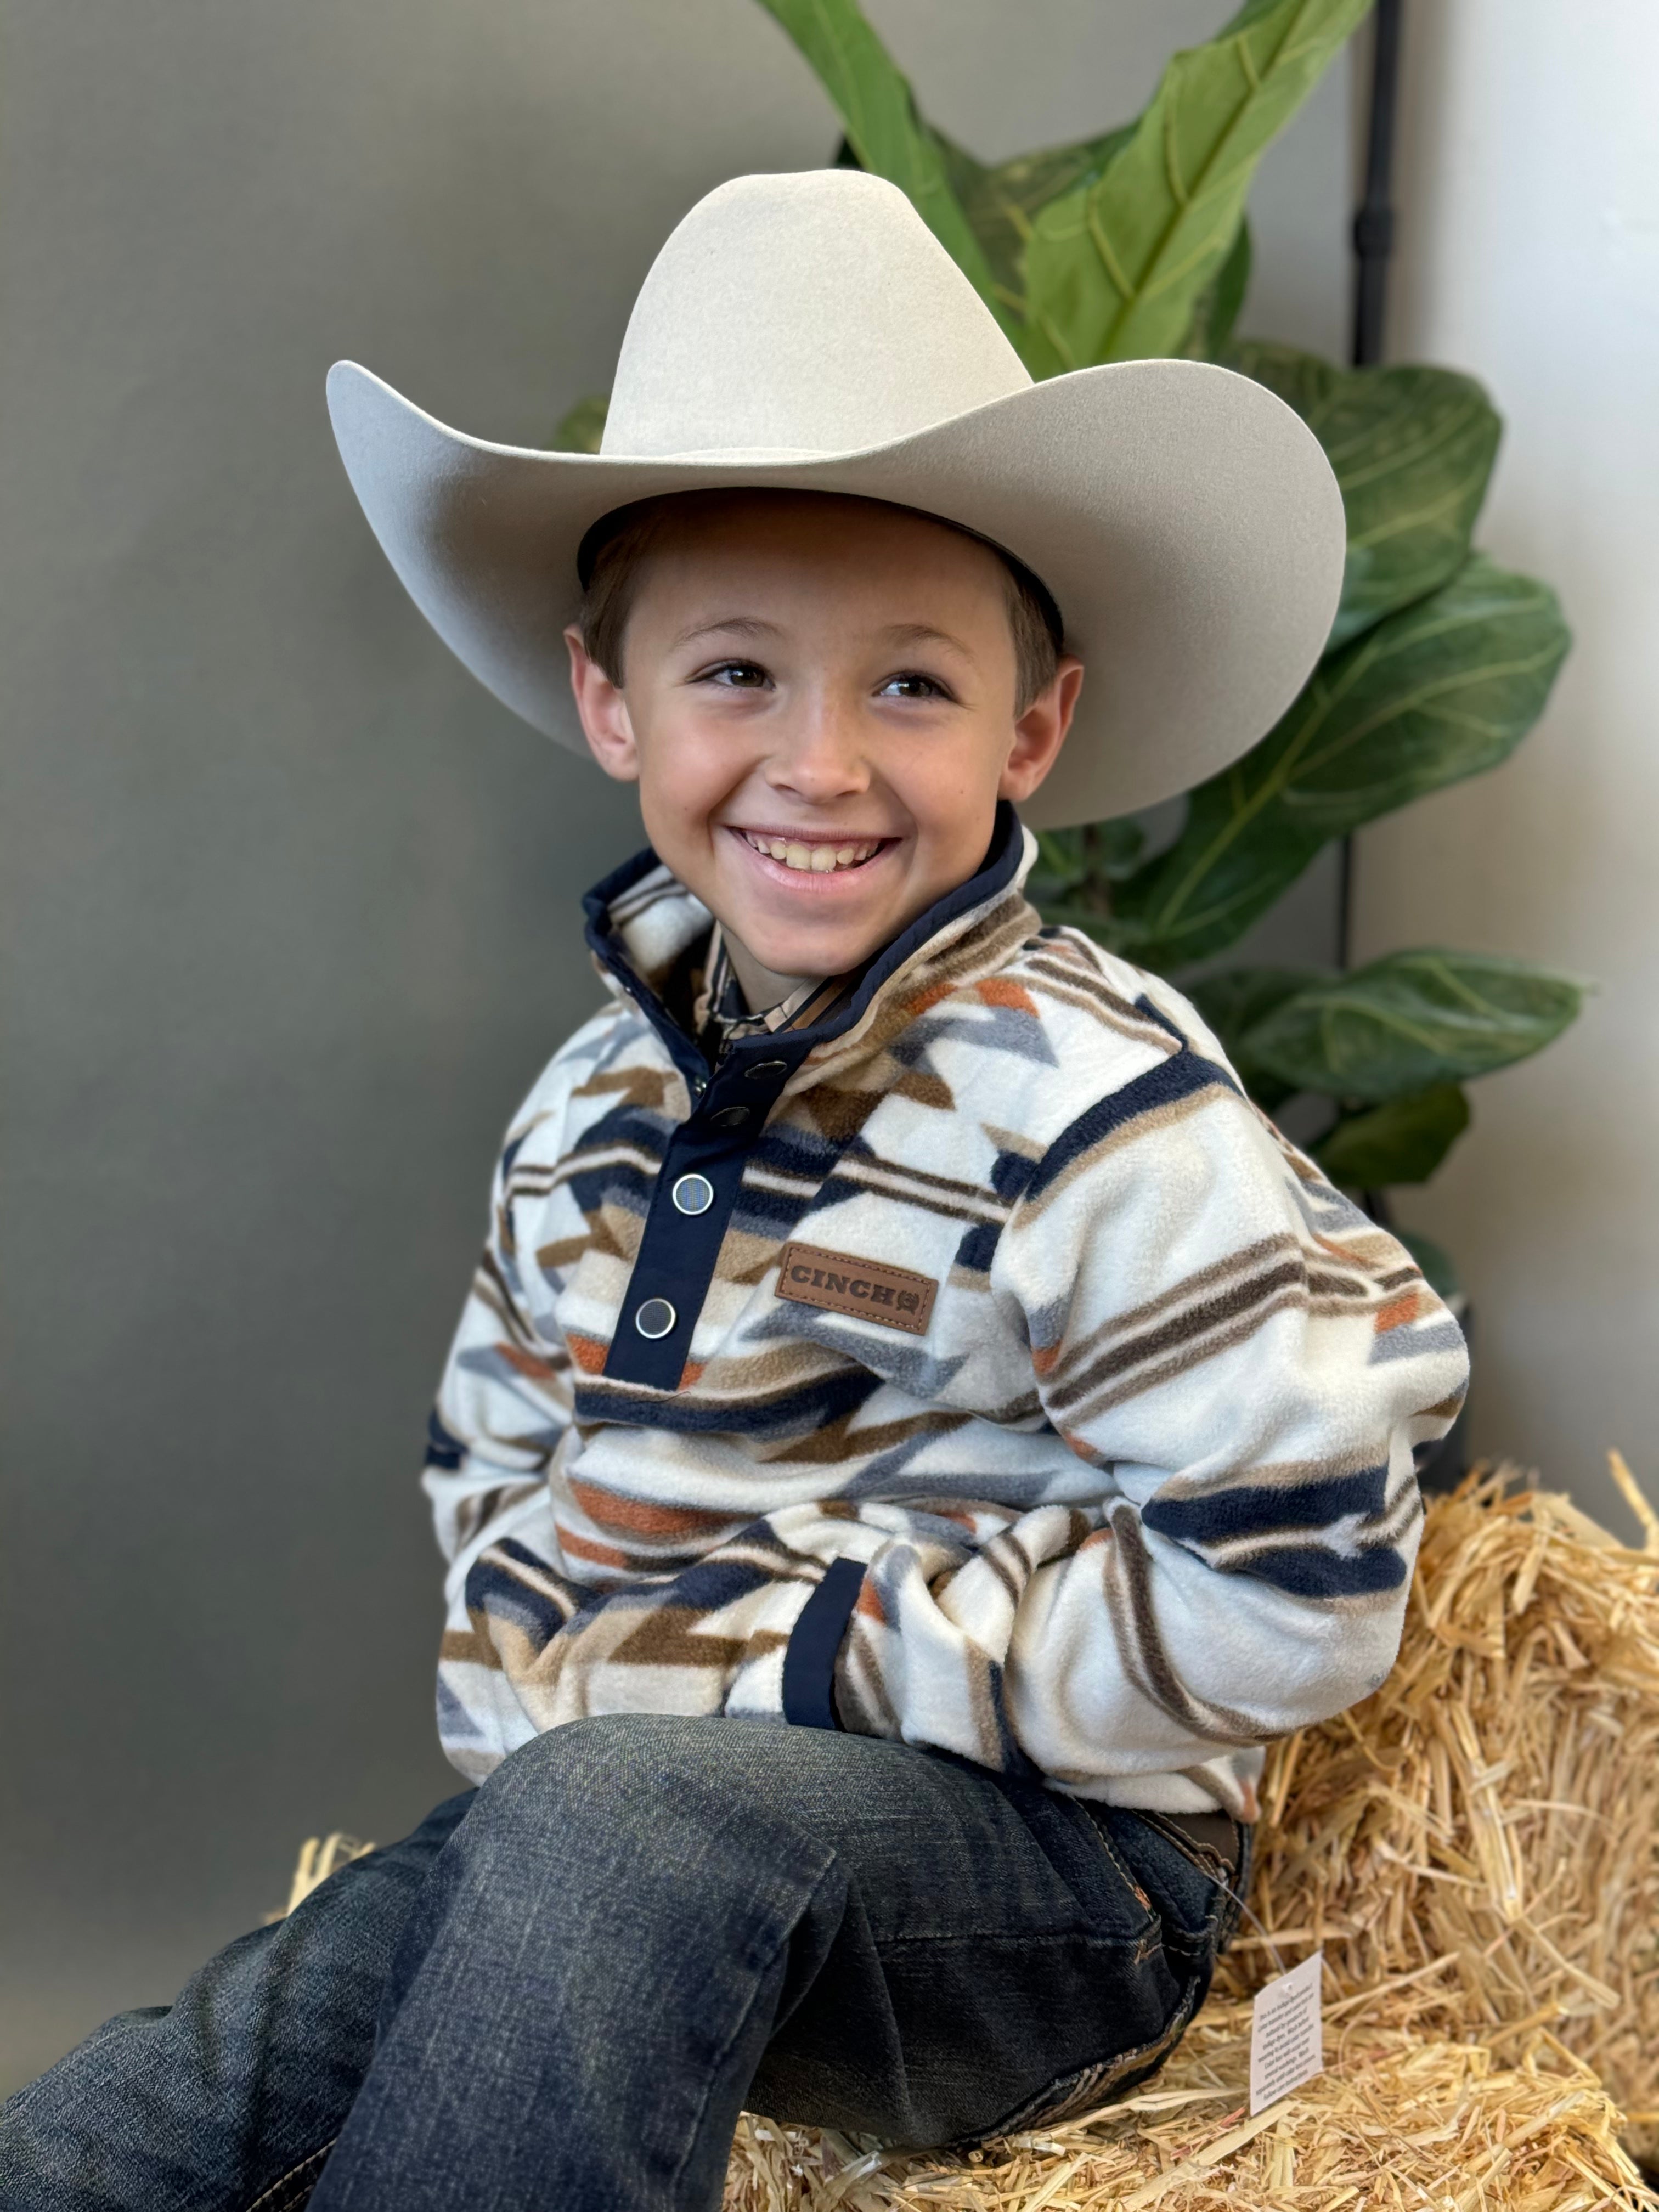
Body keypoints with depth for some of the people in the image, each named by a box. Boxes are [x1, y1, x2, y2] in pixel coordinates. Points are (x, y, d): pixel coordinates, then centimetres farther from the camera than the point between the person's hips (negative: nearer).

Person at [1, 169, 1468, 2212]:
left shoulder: (1092, 1122, -16)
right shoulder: (599, 1105, 6)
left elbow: (1290, 1596, -21)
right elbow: (492, 1468, 21)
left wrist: (792, 1655, -17)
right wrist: (519, 1685, 0)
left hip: (1045, 1883, -6)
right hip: (577, 1837, 6)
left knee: (630, 1818, -37)